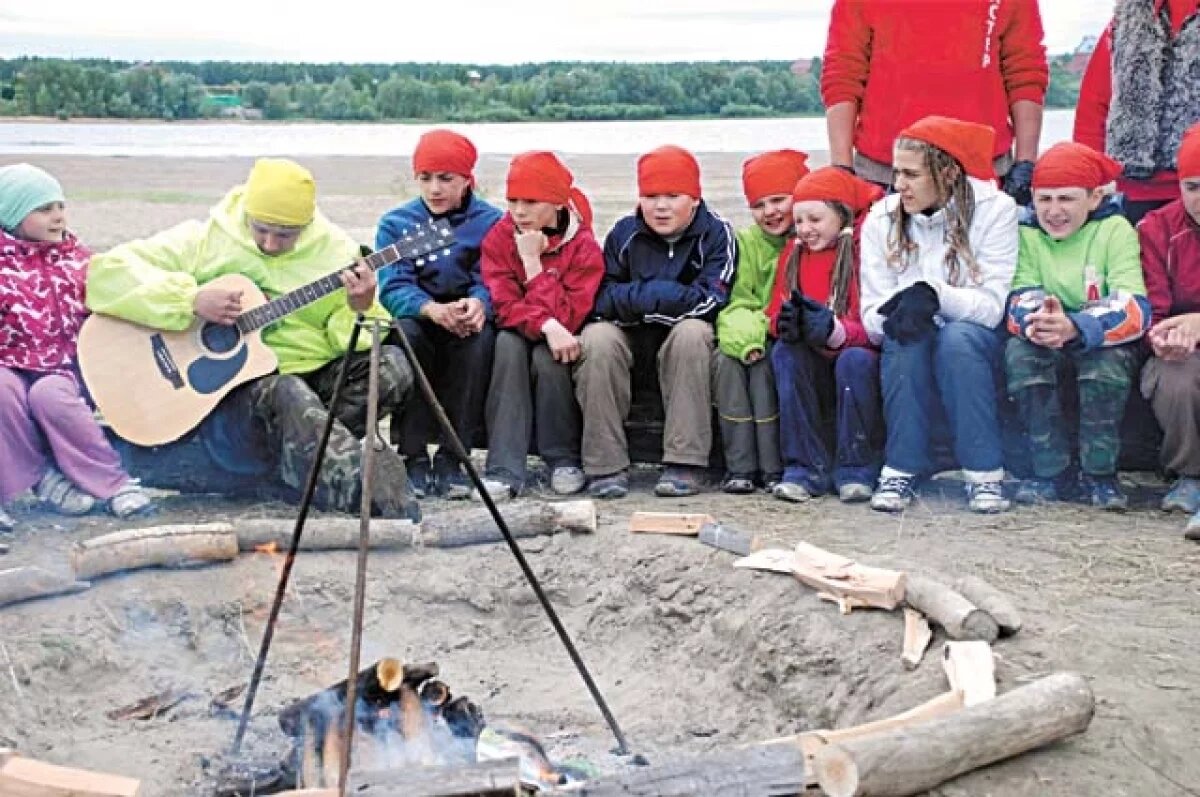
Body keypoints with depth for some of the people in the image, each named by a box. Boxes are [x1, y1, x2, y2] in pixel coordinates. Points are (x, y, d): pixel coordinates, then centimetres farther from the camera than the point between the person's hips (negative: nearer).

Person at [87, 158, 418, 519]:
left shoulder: (334, 249, 3)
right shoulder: (206, 239, -4)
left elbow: (356, 342, 5)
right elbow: (103, 272, -11)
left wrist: (359, 311, -19)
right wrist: (192, 300, -21)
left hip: (314, 374, 4)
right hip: (231, 388, -4)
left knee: (393, 366, -21)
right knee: (287, 394, -37)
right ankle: (372, 491, -47)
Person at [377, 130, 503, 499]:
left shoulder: (490, 222, 3)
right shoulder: (395, 223, 4)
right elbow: (394, 287, -10)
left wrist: (478, 304, -35)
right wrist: (433, 310, -33)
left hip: (465, 322, 0)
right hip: (417, 319, 0)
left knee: (480, 337, -33)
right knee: (405, 332, -33)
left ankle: (451, 457, -26)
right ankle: (414, 457, -26)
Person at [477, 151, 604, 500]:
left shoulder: (583, 246, -14)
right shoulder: (498, 239, -8)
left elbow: (568, 317, -25)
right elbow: (505, 305, -18)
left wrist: (532, 260, -26)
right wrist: (547, 325, -37)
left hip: (558, 344, -2)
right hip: (518, 337, 2)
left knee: (546, 355, -33)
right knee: (508, 342, -31)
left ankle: (565, 460, -14)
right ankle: (503, 470, -35)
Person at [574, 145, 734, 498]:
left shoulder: (715, 233, -7)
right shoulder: (624, 233, 2)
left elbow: (709, 301, -19)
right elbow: (600, 297, -4)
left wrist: (638, 297, -17)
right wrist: (653, 293, -21)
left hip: (682, 334, -2)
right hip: (630, 336, 2)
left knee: (692, 332, -35)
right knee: (596, 338, -28)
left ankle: (686, 462, -31)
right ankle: (605, 464, -26)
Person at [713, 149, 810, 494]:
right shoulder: (746, 242, 10)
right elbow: (736, 302, 1)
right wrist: (746, 337, -21)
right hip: (752, 337, 4)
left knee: (764, 363, -31)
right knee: (725, 358, -25)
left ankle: (773, 467, -23)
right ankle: (739, 467, -25)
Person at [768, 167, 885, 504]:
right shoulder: (793, 254, 9)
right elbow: (777, 313, 4)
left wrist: (834, 330, -34)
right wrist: (786, 323, -21)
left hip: (859, 358, -4)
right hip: (814, 369, 4)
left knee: (855, 359, -34)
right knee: (784, 352, -25)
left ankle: (857, 470, -19)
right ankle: (807, 468, -22)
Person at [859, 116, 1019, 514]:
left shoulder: (994, 209, -9)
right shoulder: (881, 219, -1)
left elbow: (991, 305, -17)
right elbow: (872, 317, -7)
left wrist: (934, 294, -34)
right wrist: (900, 305, -30)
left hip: (974, 350, -2)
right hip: (909, 360, 2)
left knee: (958, 336, -34)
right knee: (905, 335, -31)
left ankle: (985, 473, -26)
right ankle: (901, 469, -23)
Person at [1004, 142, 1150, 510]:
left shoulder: (1115, 229, -12)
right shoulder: (1026, 233, -4)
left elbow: (1134, 309, -25)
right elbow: (1019, 301, -14)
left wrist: (1074, 328, -45)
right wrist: (1036, 321, -42)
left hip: (1103, 346, -2)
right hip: (1048, 352, 2)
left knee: (1109, 356, -34)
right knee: (1019, 351, -29)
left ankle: (1099, 473, -17)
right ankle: (1052, 471, -18)